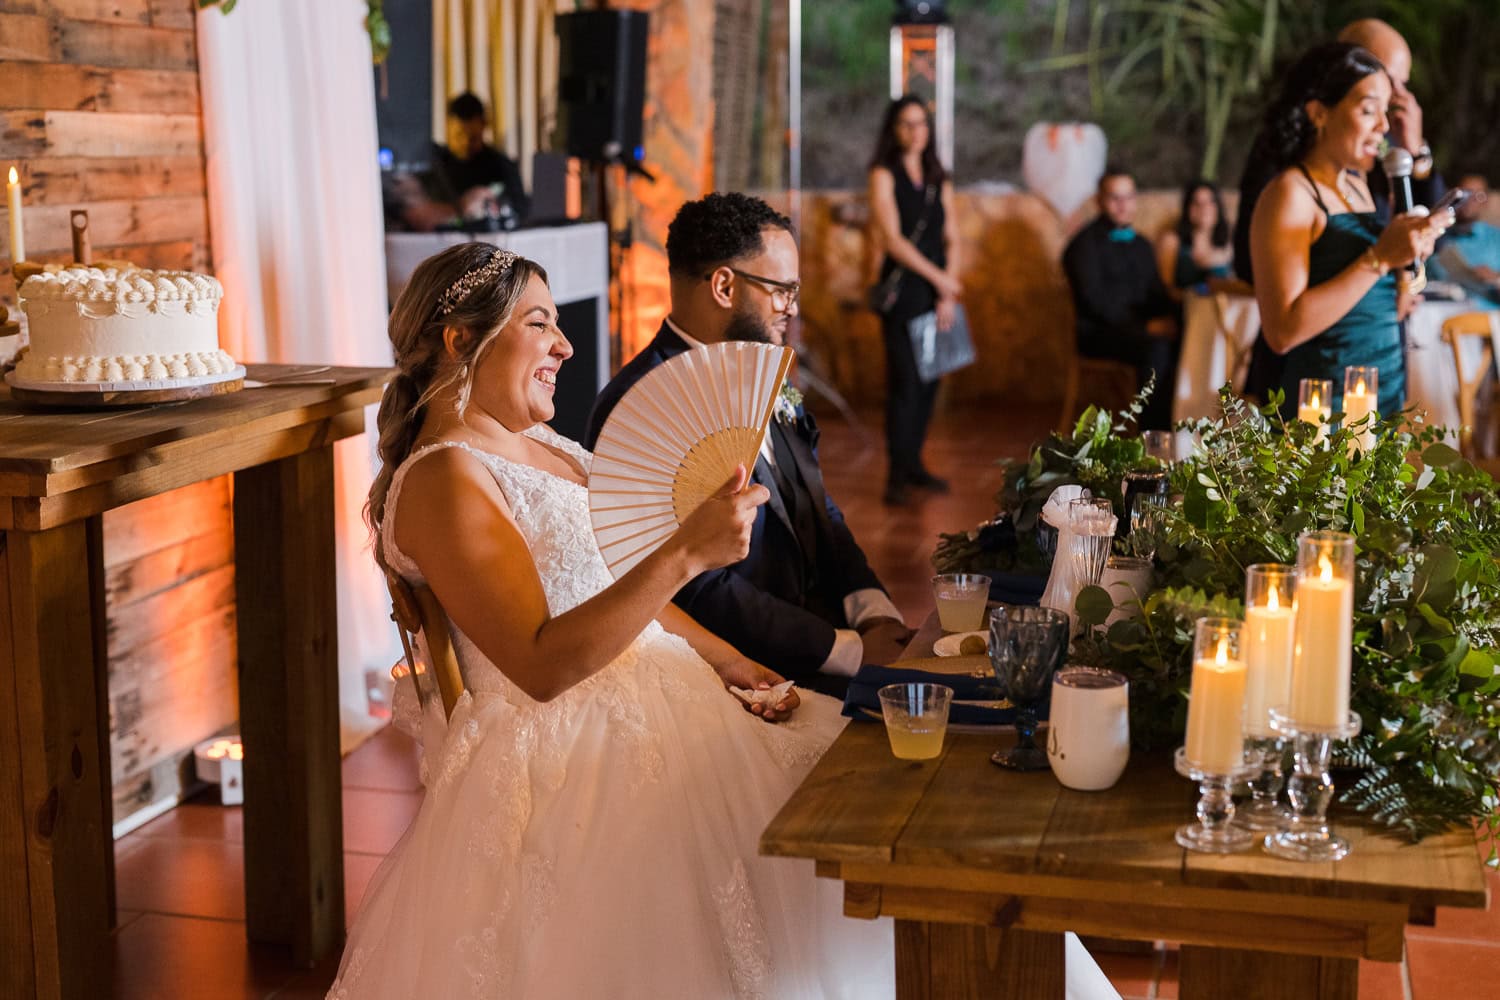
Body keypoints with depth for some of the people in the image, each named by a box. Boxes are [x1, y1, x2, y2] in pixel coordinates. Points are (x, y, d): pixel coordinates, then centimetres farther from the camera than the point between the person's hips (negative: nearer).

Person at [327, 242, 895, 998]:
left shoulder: (537, 444, 14)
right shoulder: (443, 478, -15)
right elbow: (541, 665, -24)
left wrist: (728, 661, 9)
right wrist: (687, 552, -29)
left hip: (651, 699, 9)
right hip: (567, 748, -9)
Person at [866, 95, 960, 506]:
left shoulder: (939, 179, 15)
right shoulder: (884, 175, -2)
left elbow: (951, 238, 9)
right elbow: (892, 238, -10)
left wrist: (948, 294, -4)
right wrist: (939, 279, -11)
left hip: (938, 290, 6)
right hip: (903, 290, -5)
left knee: (929, 380, 6)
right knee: (904, 382, -9)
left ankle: (913, 464, 16)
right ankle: (896, 475, -7)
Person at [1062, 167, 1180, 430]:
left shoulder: (1140, 244, 21)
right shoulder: (1085, 243, -2)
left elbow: (1157, 291, 21)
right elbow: (1094, 299, -12)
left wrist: (1169, 319, -4)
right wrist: (1145, 327, -19)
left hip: (1140, 329, 6)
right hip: (1099, 332, -6)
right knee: (1156, 348, -34)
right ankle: (1153, 434, -29)